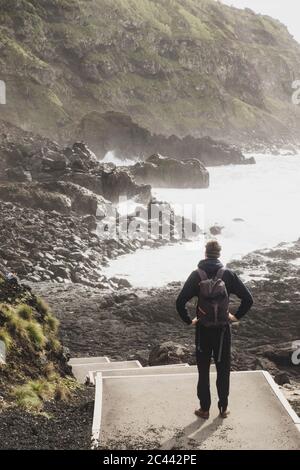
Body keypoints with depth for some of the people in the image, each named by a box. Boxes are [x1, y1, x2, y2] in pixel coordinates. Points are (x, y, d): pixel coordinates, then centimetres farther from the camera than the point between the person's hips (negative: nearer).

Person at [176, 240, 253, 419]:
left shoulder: (197, 275, -8)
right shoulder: (228, 274, -7)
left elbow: (180, 302, -14)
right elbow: (248, 299, -10)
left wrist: (188, 320, -1)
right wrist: (237, 316, 2)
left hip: (203, 330, 0)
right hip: (223, 330, 0)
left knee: (203, 371, 12)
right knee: (223, 370, 13)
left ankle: (204, 409, 18)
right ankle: (224, 408, 21)